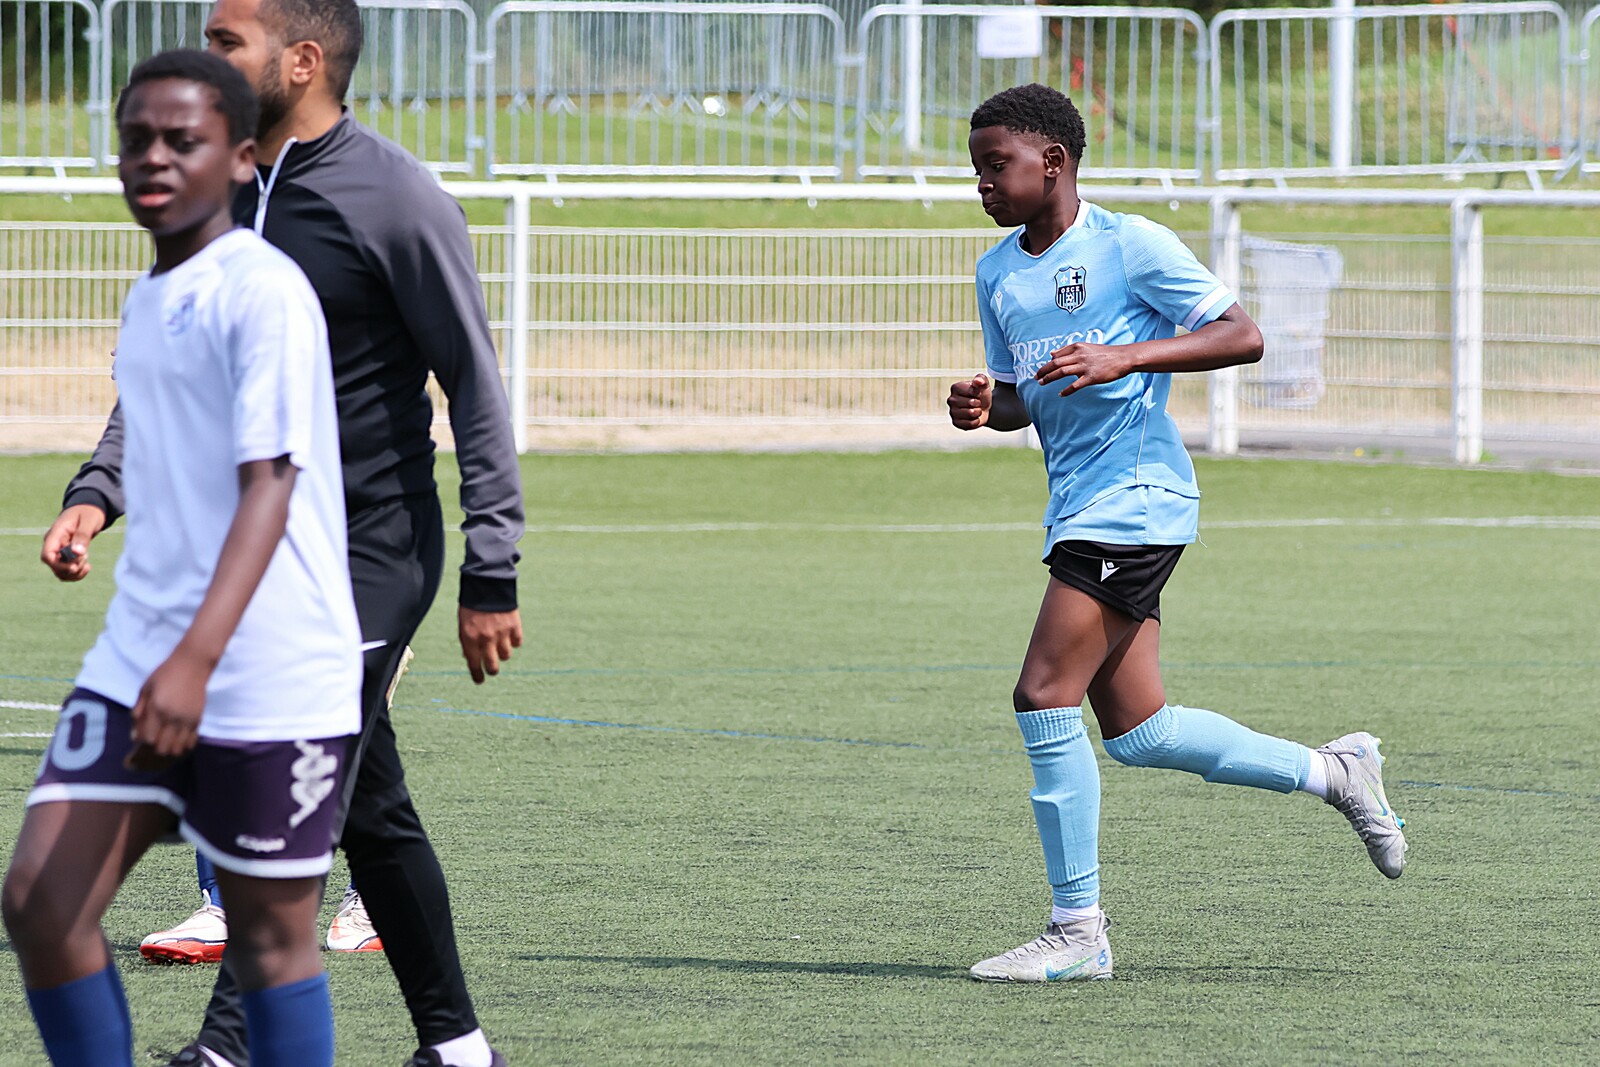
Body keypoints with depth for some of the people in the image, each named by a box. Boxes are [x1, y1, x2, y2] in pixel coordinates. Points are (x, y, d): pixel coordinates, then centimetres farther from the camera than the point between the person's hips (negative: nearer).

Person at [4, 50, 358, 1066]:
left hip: (271, 680, -8)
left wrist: (197, 659, -32)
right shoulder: (147, 299, 14)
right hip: (137, 662, 8)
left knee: (271, 937, 1)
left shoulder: (263, 290, -12)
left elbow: (269, 486, -21)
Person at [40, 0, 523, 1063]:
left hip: (374, 553, -7)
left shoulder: (396, 199, -13)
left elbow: (476, 388, -11)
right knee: (368, 809, 13)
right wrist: (98, 493, -2)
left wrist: (491, 576, -13)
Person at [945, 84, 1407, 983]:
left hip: (1137, 496, -8)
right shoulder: (1000, 274, 14)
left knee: (1045, 696, -14)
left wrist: (1124, 357, -23)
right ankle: (1333, 772, 26)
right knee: (1136, 733, 8)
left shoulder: (1131, 246, -9)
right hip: (1080, 508, 8)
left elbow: (1243, 337, -12)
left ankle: (1078, 933, -6)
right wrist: (984, 405, 0)